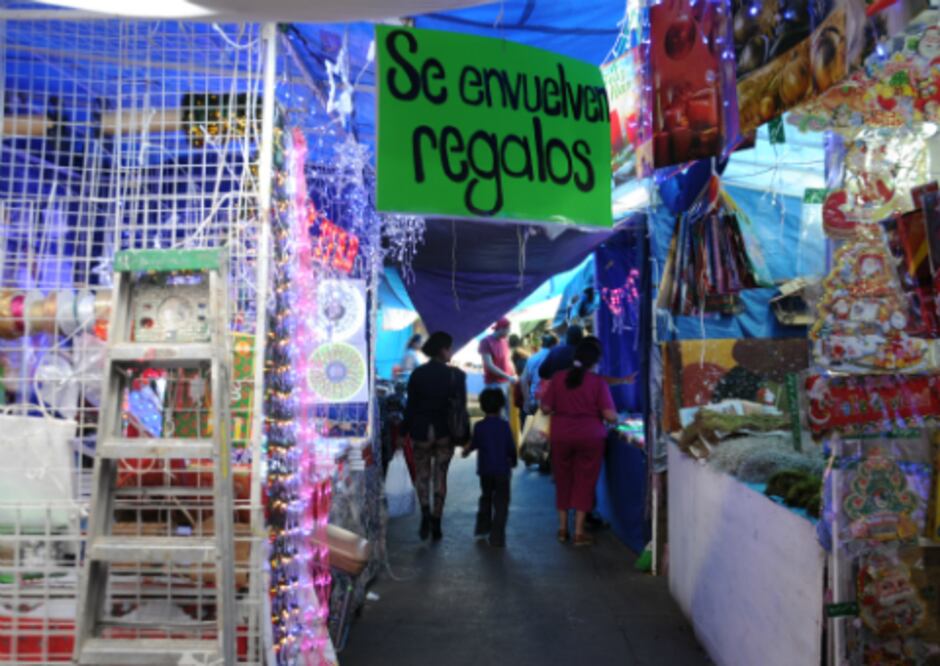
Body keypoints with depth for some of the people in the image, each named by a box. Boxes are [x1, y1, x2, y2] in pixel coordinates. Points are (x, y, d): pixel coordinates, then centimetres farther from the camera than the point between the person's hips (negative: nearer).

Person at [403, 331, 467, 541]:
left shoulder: (417, 374, -5)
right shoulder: (455, 375, -6)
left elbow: (410, 405, -3)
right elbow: (461, 404, -5)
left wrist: (405, 431, 5)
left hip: (421, 431, 0)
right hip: (445, 431, 0)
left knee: (422, 474, 14)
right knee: (440, 475, 10)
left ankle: (425, 514, -8)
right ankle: (436, 523, 13)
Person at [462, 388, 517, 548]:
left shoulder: (479, 426, -4)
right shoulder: (504, 425, -8)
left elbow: (475, 444, 6)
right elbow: (510, 447, -5)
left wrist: (467, 450, 28)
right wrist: (513, 461, 14)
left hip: (485, 470, 3)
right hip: (502, 469, -3)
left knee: (486, 497, 24)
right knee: (501, 503, 3)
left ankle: (482, 527, 33)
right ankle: (497, 537, -1)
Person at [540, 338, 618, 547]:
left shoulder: (558, 378, -2)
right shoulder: (598, 382, -9)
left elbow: (546, 408, -1)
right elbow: (609, 415, -13)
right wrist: (616, 419, 9)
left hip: (561, 436, 2)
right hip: (590, 436, -2)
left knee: (563, 480, 15)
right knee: (584, 482, 7)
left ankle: (562, 528, 22)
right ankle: (579, 532, 9)